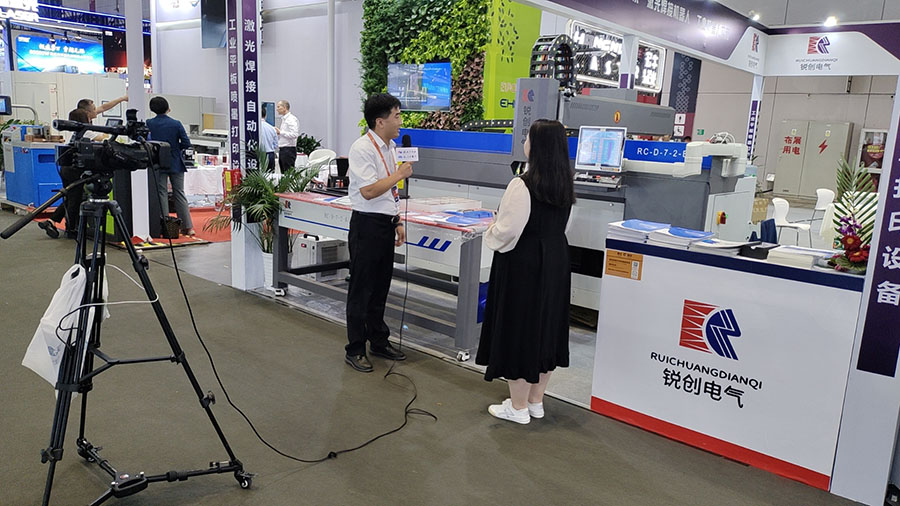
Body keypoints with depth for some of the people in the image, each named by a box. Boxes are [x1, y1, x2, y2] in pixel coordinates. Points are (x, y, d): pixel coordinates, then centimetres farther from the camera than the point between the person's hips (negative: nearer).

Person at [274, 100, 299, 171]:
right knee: (284, 173, 9)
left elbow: (294, 134, -23)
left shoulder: (291, 119, -11)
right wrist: (277, 133, 10)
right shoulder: (284, 119, 18)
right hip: (282, 150, 9)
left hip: (289, 150, -9)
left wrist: (280, 132, -17)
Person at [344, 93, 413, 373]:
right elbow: (369, 191, -23)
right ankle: (355, 350, 13)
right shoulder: (362, 148, -16)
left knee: (380, 286, 17)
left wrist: (397, 221, 17)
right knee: (361, 289, 1)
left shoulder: (390, 147, 12)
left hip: (386, 224, 9)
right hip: (367, 225, -8)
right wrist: (400, 174, -17)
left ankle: (379, 341, 31)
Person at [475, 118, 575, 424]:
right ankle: (536, 401, 29)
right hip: (555, 262, 8)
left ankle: (518, 407, 15)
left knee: (517, 328, 4)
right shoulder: (565, 186, 4)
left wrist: (491, 230, 3)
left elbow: (506, 232, -19)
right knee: (545, 326, 16)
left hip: (523, 265, -8)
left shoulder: (522, 186, -21)